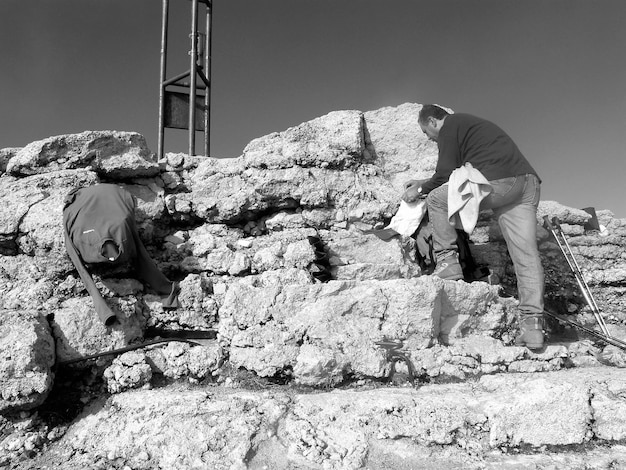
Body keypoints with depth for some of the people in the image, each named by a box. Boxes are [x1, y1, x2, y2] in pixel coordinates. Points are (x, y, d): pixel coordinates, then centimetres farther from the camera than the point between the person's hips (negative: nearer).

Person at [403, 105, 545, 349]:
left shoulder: (450, 125, 8)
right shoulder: (470, 124, 36)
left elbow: (446, 174, 1)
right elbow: (455, 172, 41)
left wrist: (422, 189, 17)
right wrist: (423, 183, 42)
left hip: (497, 181, -9)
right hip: (528, 183, 9)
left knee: (437, 198, 8)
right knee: (526, 254, -2)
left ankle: (447, 261, 2)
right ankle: (532, 324, -7)